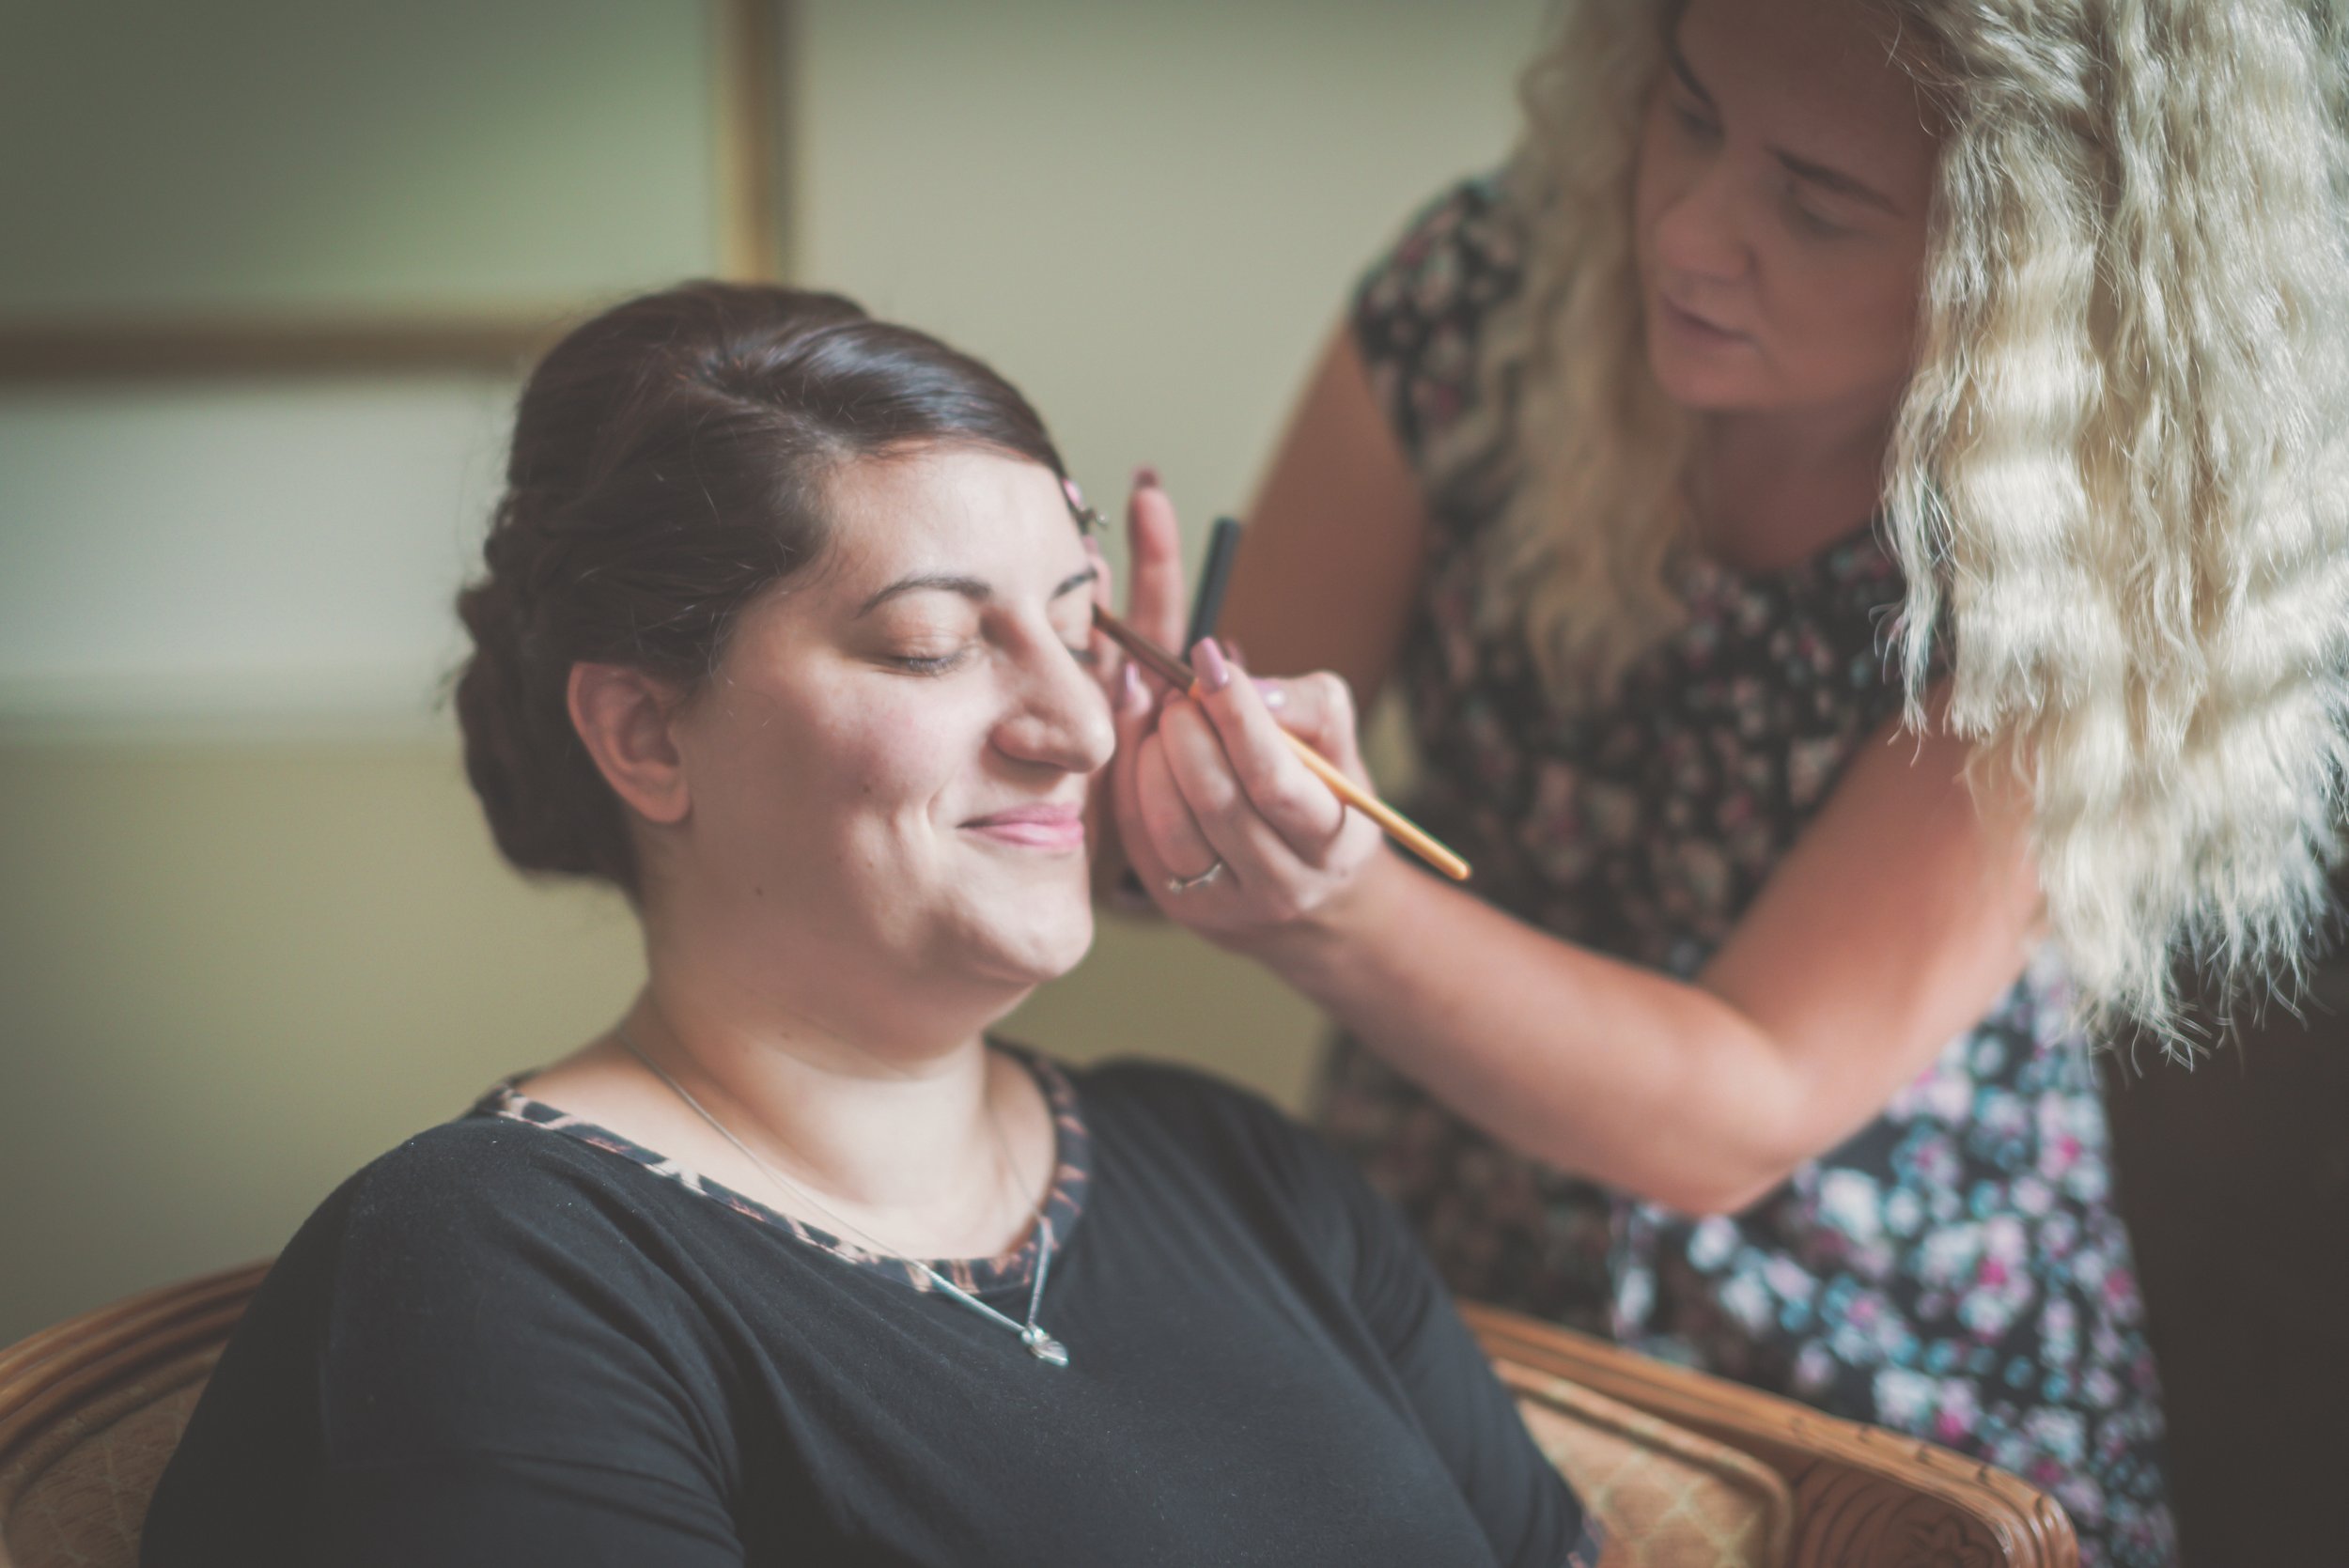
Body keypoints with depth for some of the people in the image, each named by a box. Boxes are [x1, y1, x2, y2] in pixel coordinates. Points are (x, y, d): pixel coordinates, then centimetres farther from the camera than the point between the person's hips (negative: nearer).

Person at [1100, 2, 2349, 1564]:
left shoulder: (2097, 553, -19)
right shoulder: (1483, 294, -11)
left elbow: (1744, 1117, -21)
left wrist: (1336, 912, -36)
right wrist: (1156, 754, -27)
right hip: (1426, 1305, 2)